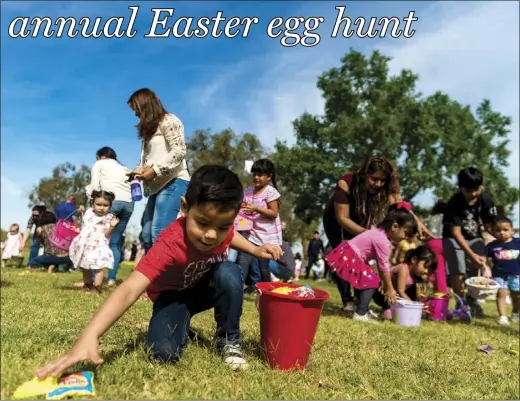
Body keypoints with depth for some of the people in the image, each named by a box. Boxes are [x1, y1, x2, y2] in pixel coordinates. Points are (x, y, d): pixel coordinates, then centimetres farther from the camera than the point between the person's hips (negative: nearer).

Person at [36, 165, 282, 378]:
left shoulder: (221, 226, -23)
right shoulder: (170, 244, -40)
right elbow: (130, 289, -51)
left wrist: (255, 250, -6)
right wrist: (90, 335, -63)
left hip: (207, 286, 4)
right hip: (174, 295, -3)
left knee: (230, 272, -31)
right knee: (164, 352, -28)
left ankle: (228, 341, -8)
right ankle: (183, 323, 9)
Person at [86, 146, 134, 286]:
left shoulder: (99, 164, 20)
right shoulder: (123, 168, 34)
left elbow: (95, 186, 6)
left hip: (112, 200, -5)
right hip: (129, 203, 5)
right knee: (116, 242, 10)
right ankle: (112, 278, 0)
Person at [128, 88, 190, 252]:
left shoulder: (168, 121, -1)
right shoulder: (149, 129, 25)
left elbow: (179, 152, -13)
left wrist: (154, 170, -16)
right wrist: (140, 170, 3)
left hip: (173, 182, -9)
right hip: (156, 186, 9)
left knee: (159, 234, -18)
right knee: (147, 235, 5)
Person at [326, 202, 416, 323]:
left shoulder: (380, 234, 10)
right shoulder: (383, 241, -20)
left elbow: (382, 264, 13)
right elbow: (384, 267, -15)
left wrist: (385, 284, 13)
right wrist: (390, 288, -4)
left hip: (347, 256, 10)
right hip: (347, 258, -10)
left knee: (365, 281, 19)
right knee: (372, 281, -10)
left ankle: (363, 310, 31)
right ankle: (360, 314, -7)